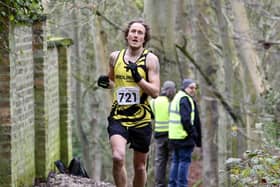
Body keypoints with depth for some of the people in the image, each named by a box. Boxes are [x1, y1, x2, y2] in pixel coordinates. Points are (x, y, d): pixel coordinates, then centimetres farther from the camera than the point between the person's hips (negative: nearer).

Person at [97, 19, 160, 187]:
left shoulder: (150, 59, -2)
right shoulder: (115, 57, 8)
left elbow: (155, 92, -9)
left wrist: (138, 79, -23)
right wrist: (106, 83, 3)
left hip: (142, 120, -1)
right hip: (118, 117, 1)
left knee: (140, 167, 9)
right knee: (118, 157, -23)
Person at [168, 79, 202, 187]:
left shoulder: (177, 98, 19)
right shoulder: (185, 100, -13)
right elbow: (186, 119, -21)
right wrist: (193, 134, -13)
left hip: (174, 136, 10)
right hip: (184, 136, -10)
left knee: (176, 161, 14)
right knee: (184, 161, -5)